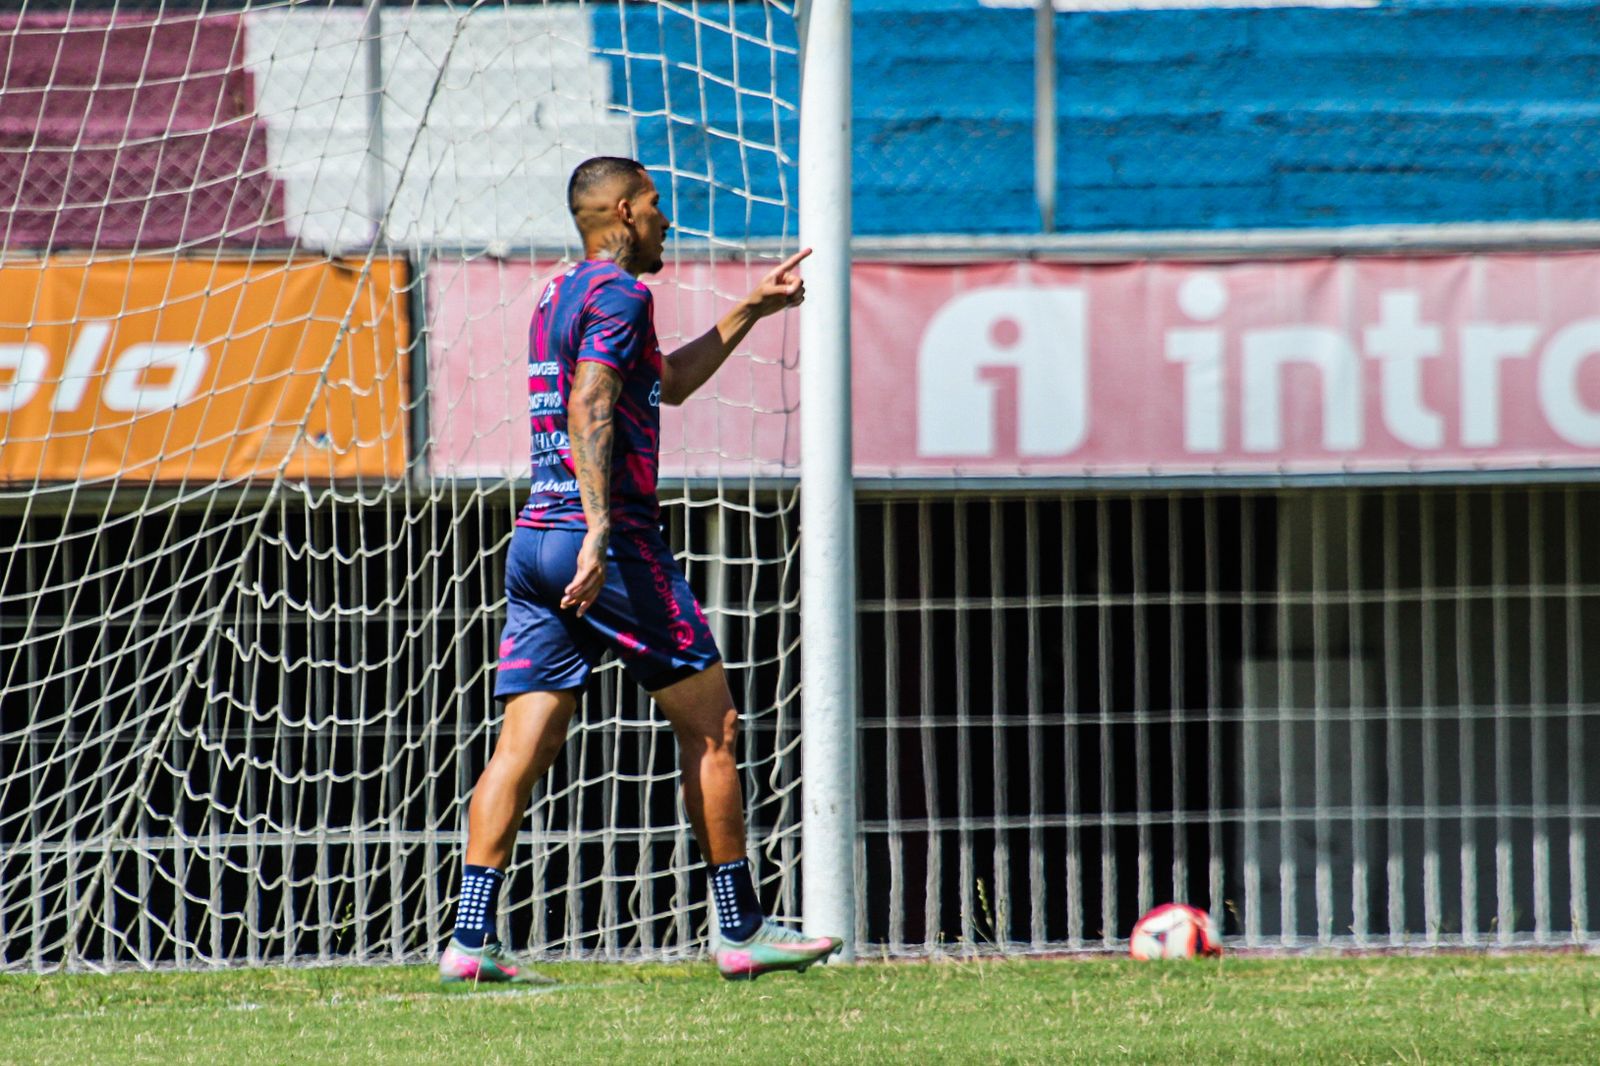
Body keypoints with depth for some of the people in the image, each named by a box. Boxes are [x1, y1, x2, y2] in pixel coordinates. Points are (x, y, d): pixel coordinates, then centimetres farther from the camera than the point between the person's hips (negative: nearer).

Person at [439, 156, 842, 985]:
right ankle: (740, 931, 7)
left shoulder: (558, 296, 21)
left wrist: (752, 310, 35)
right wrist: (600, 529, -29)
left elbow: (670, 383, 34)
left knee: (524, 744, 0)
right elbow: (590, 407, -21)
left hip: (535, 540, 8)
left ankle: (471, 939, -10)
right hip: (608, 543, -8)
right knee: (709, 724, 3)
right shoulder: (618, 293, -7)